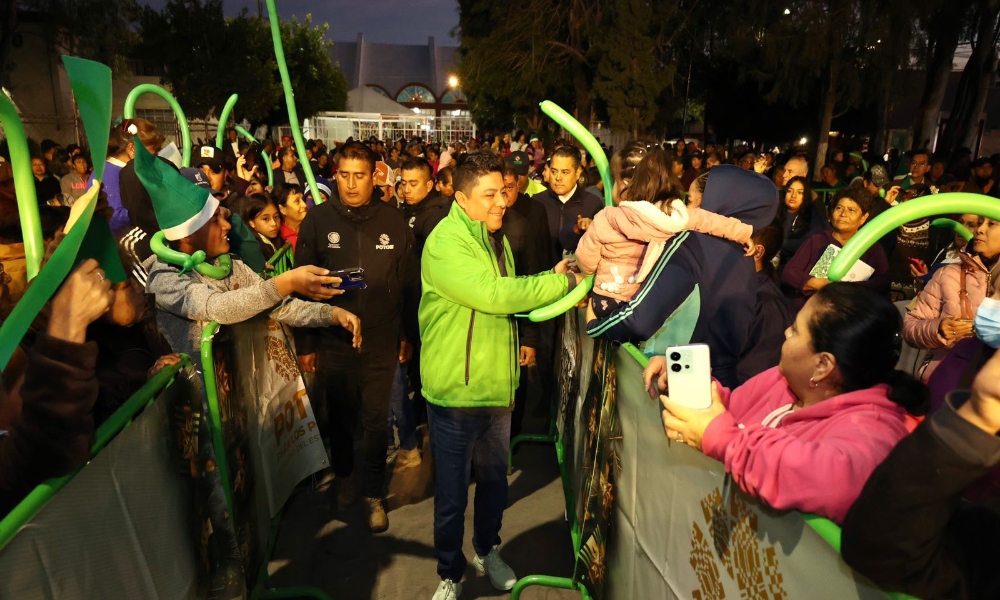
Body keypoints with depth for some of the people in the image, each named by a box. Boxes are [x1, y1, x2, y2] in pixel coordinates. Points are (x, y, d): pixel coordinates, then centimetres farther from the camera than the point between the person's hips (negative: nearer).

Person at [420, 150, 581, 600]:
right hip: (455, 392, -7)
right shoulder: (445, 243, -19)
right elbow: (493, 294, -28)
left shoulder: (495, 238, 9)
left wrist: (550, 285, 1)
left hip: (497, 386, 7)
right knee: (452, 493, 9)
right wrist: (562, 281, -19)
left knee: (494, 480, 22)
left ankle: (487, 550, 46)